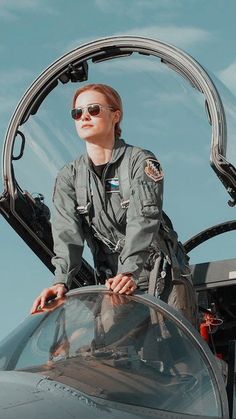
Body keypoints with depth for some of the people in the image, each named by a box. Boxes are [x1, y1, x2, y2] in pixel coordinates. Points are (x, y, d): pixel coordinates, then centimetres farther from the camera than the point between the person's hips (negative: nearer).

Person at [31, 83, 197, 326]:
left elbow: (144, 220, -17)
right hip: (112, 282, 3)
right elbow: (67, 232, -6)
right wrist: (62, 281, -25)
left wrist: (130, 273, -32)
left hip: (163, 278, -3)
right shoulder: (68, 177, 8)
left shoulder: (141, 161, -3)